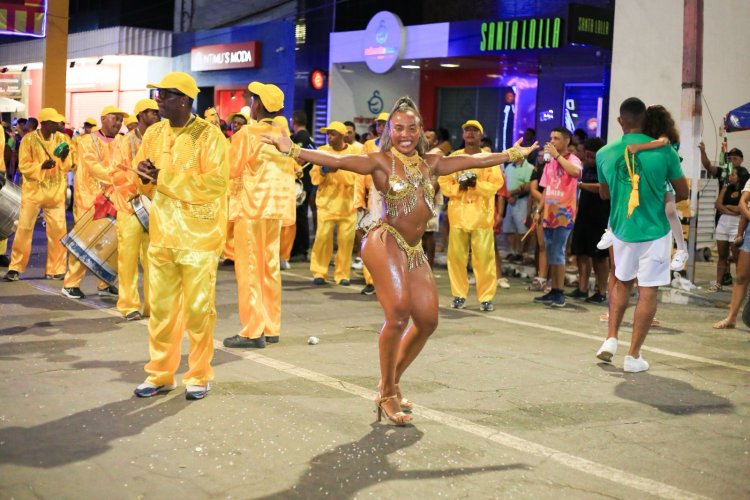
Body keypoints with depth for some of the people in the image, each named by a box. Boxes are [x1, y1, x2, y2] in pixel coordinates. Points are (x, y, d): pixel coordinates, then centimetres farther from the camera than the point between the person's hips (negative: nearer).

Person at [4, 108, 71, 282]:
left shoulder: (60, 139, 5)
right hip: (33, 191, -3)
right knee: (24, 229, -2)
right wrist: (42, 166, -23)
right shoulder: (29, 139, -5)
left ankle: (55, 269, 12)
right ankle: (15, 268, 7)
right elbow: (23, 166, -8)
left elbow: (67, 167, 6)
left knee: (58, 230, 2)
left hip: (55, 192, 3)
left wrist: (65, 157, -15)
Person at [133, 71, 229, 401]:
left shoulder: (207, 134, -11)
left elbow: (215, 183, -21)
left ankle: (199, 376, 16)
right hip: (161, 232, 6)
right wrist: (144, 170, -5)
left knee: (198, 308, 3)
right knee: (160, 307, 10)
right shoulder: (154, 133, 9)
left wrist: (164, 177, -18)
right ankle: (160, 374, 22)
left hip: (199, 234, -6)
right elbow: (143, 177, 20)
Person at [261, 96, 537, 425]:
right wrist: (293, 150, -28)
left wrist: (513, 154, 30)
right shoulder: (380, 161, -3)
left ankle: (391, 382, 25)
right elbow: (336, 161, -16)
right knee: (399, 314, -20)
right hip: (386, 242, -7)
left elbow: (476, 160, 22)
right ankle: (387, 395, -3)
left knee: (427, 320, 6)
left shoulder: (430, 164, 13)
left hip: (414, 251, 7)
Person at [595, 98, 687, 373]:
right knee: (648, 291, 5)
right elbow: (683, 193, -1)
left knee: (621, 282, 24)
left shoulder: (605, 154, -3)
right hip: (655, 231, -3)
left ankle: (611, 339, 17)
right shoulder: (664, 151, -12)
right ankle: (634, 355, 8)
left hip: (622, 229, 3)